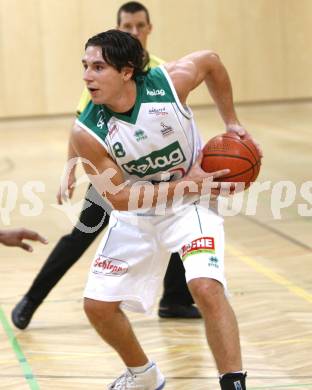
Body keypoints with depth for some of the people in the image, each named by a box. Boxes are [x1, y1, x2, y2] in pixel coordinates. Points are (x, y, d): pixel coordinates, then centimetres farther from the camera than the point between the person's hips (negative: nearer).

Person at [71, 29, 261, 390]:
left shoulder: (171, 81, -24)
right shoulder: (87, 133, -24)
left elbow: (211, 61, -1)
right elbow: (119, 198, -18)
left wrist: (231, 123, 0)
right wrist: (185, 185, -25)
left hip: (191, 204, -2)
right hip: (135, 214, 2)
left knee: (207, 288, -25)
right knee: (97, 304, 3)